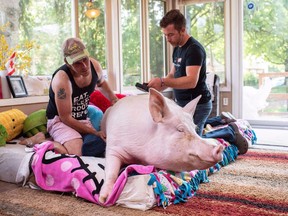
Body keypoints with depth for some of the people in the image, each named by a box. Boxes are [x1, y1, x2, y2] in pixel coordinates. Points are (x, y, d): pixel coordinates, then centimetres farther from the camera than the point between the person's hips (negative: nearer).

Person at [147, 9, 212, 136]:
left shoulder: (194, 49, -15)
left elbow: (191, 81, -25)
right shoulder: (177, 49, 14)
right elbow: (172, 75, 18)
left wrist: (162, 82, -32)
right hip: (183, 103, 8)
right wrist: (158, 88, 0)